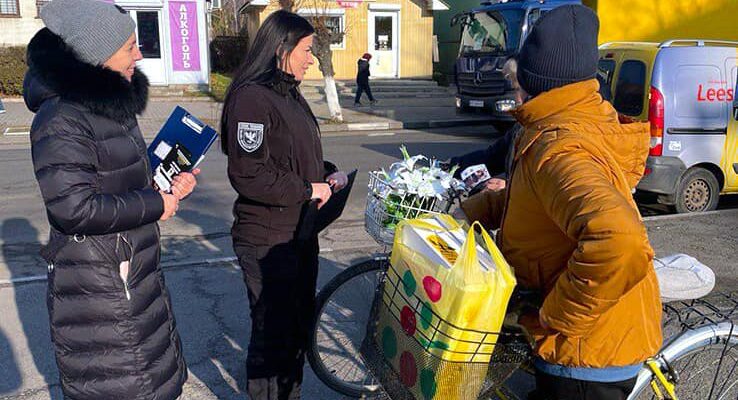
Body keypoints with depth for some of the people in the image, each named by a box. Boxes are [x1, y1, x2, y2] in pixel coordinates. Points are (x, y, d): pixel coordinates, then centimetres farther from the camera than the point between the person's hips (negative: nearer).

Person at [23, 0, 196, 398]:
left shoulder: (111, 103, 9)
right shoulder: (62, 118, -21)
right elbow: (74, 208, -27)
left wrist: (166, 187, 3)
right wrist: (155, 204, -18)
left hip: (133, 269, 9)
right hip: (97, 286, -9)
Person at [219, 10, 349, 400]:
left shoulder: (288, 94, 12)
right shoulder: (252, 97, -18)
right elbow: (247, 174, -25)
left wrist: (328, 173, 4)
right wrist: (307, 190, -18)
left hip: (300, 233, 10)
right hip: (267, 240, -10)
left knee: (300, 324, 21)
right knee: (272, 332, 5)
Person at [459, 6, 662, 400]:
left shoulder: (558, 148, -28)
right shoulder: (586, 124, 3)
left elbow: (618, 240, -44)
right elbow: (528, 198, 14)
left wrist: (552, 319, -31)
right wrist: (466, 213, 7)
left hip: (587, 356, -9)